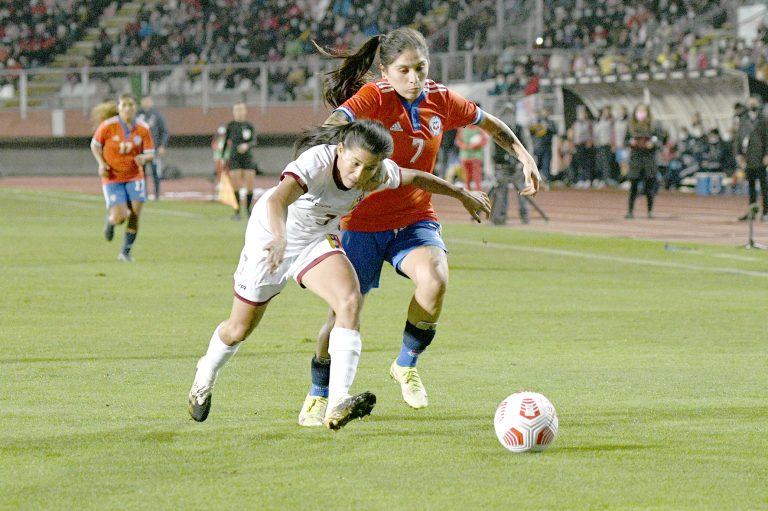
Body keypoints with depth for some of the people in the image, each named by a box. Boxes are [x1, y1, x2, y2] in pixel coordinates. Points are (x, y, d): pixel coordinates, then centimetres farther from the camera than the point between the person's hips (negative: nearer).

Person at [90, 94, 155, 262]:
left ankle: (126, 252, 12)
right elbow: (95, 145, 4)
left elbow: (150, 154, -2)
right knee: (120, 217, -14)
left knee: (134, 216, -7)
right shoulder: (108, 126, -12)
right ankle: (110, 220, 26)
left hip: (135, 177, 2)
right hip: (112, 178, -2)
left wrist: (144, 158, -26)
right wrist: (101, 163, -11)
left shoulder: (143, 128, -6)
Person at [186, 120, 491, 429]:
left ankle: (337, 405, -34)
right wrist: (280, 239, -74)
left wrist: (462, 195, 15)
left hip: (318, 241, 4)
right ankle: (206, 375, 45)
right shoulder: (317, 161, -38)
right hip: (271, 238, -4)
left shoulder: (382, 173, -20)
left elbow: (415, 178, 3)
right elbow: (277, 200, -54)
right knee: (239, 330, 10)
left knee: (350, 302, -26)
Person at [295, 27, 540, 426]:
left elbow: (488, 123, 18)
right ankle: (318, 395, 25)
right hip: (364, 223, -3)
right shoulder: (374, 98, -16)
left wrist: (524, 156, 9)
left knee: (434, 277, -27)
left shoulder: (439, 100, -1)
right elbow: (335, 125, -36)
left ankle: (406, 366, -2)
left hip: (415, 220, 3)